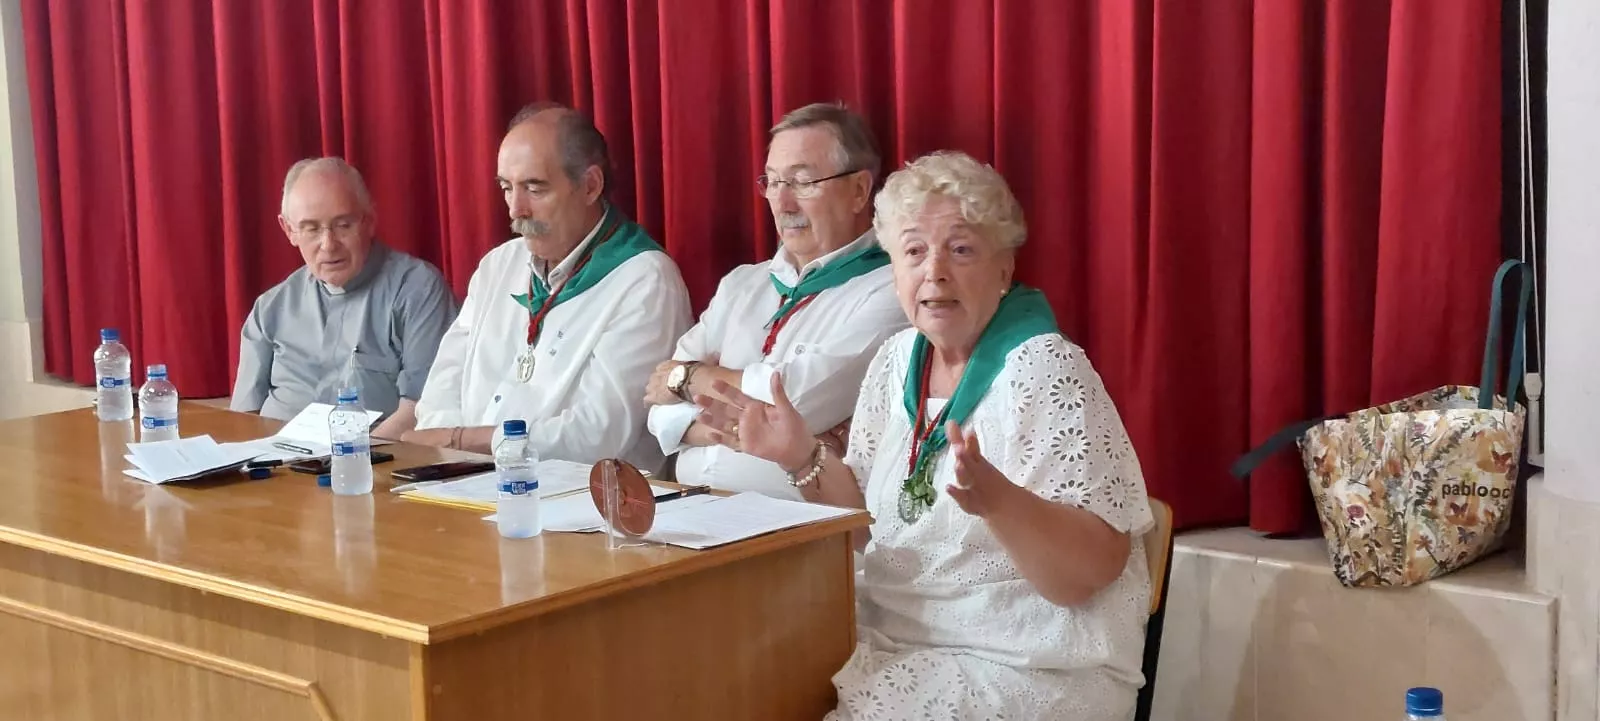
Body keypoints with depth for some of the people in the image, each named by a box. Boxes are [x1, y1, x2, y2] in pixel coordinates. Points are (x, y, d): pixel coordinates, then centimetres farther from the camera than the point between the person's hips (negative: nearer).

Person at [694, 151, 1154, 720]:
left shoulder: (1043, 372, -15)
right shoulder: (896, 360, 5)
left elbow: (1088, 573, -21)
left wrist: (996, 500, -37)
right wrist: (803, 458, -3)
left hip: (1023, 672, -6)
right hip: (896, 644, 6)